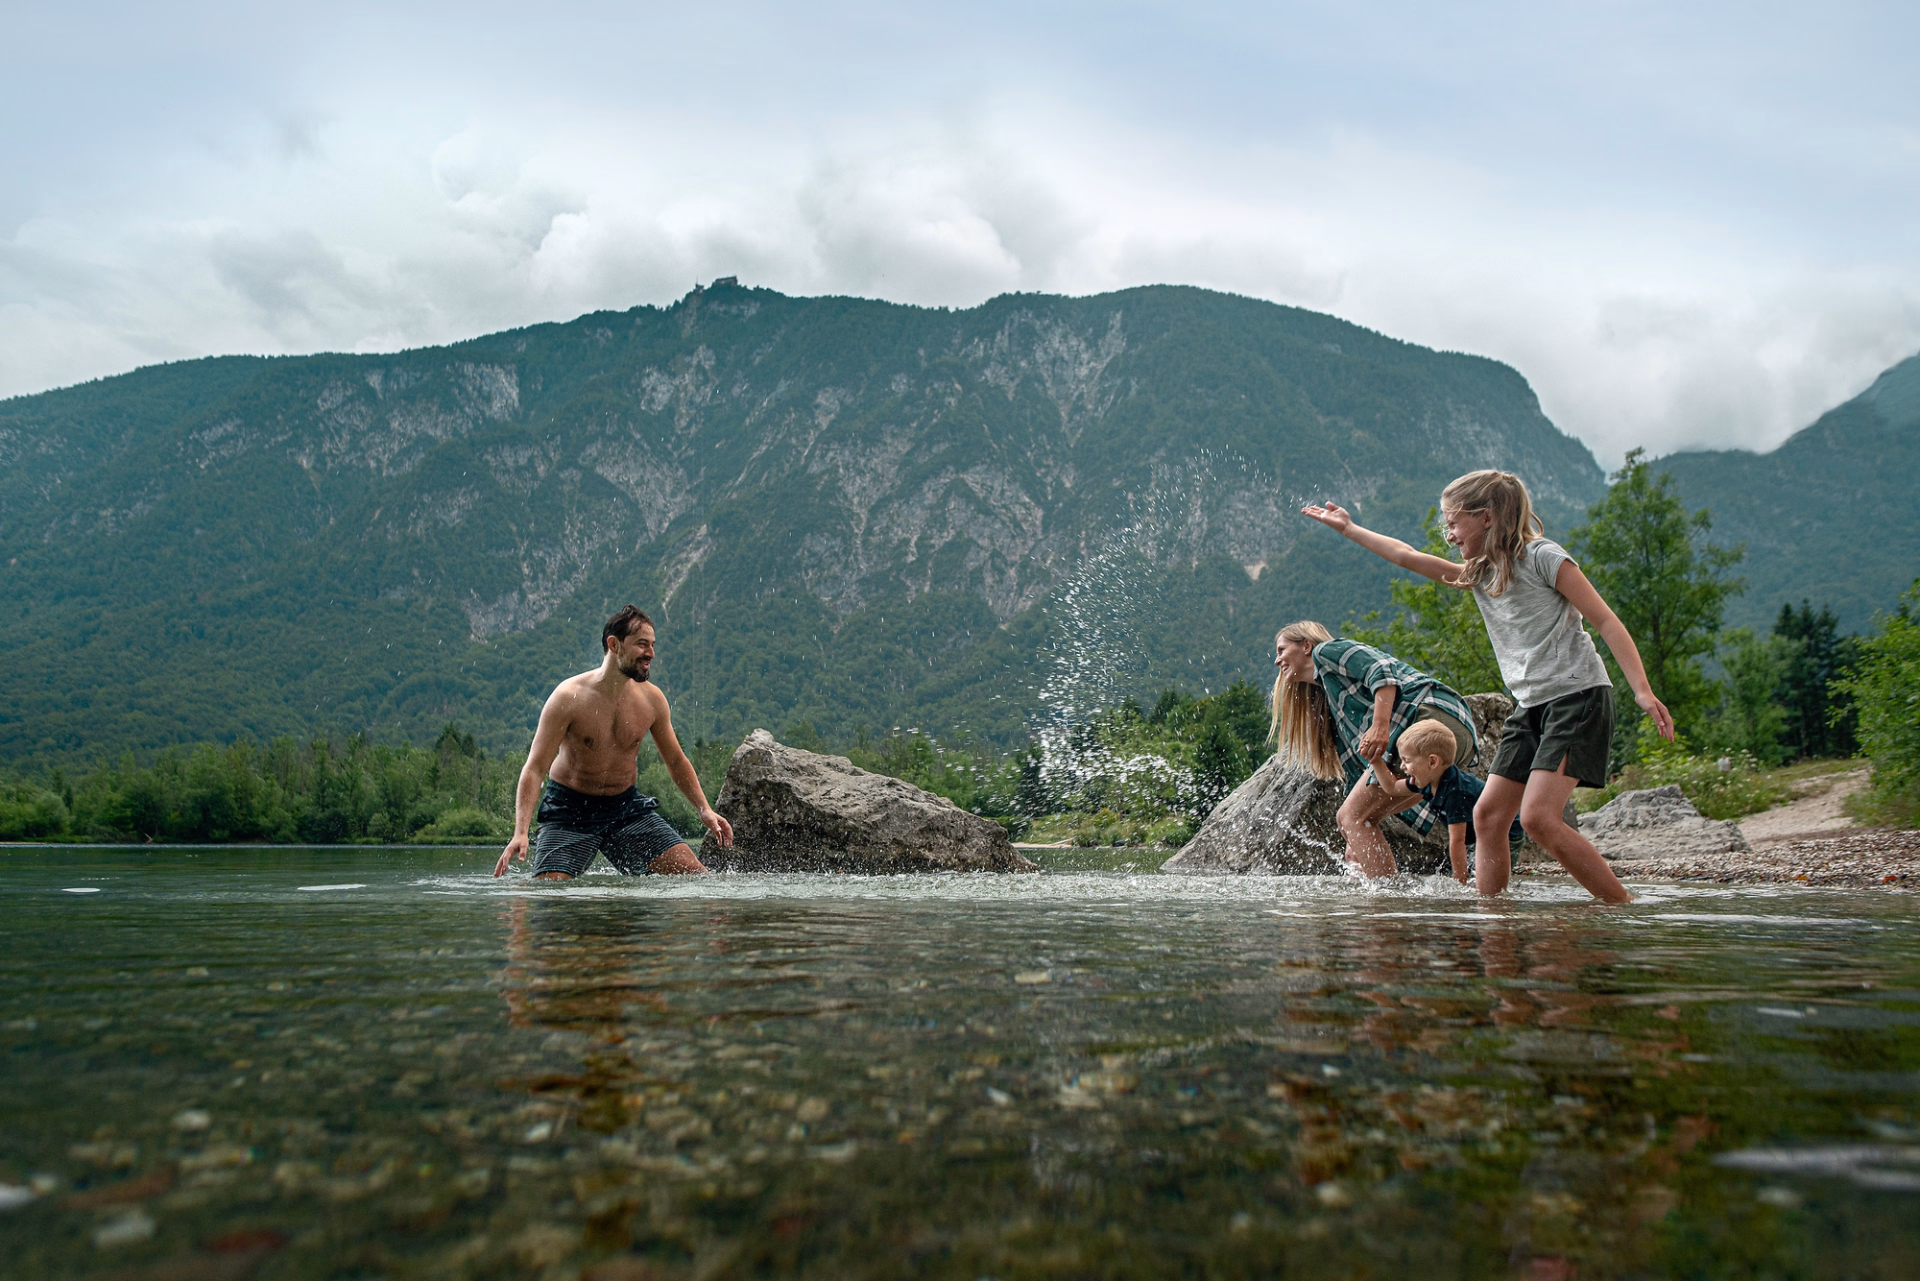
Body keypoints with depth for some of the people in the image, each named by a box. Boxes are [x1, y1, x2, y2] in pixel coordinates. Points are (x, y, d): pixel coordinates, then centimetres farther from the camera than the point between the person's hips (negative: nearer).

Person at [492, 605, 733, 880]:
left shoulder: (652, 698, -4)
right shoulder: (569, 698, -17)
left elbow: (675, 759, 10)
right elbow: (534, 769, -19)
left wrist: (704, 810, 1)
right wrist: (520, 833, -31)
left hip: (628, 808, 4)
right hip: (570, 812, -4)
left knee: (698, 877, -6)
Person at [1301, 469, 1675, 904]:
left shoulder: (1543, 557, -6)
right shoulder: (1479, 573, 15)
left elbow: (1605, 620, -9)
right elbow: (1406, 556, 24)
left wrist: (1642, 690, -17)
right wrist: (1348, 528, 29)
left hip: (1578, 697, -8)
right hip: (1531, 706, 8)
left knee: (1537, 816, -19)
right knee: (1487, 814, -1)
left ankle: (1623, 906, -9)